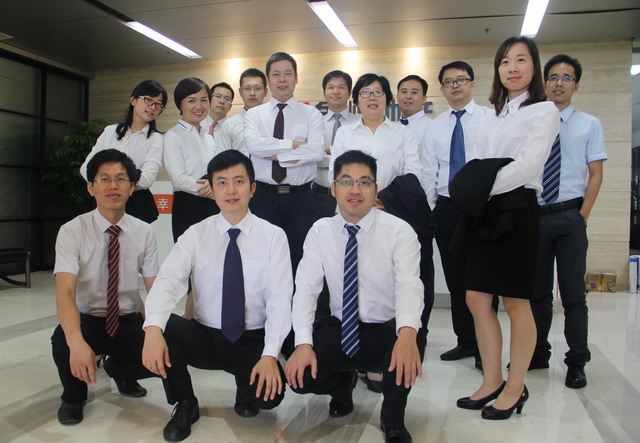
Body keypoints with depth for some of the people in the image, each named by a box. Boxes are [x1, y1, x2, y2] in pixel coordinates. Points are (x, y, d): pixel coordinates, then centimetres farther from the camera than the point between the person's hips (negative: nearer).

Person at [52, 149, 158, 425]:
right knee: (63, 341, -35)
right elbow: (65, 291, -25)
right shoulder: (72, 231, -12)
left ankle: (119, 370, 14)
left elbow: (155, 290, -7)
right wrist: (77, 341, -44)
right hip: (87, 320, -2)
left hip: (130, 322, 2)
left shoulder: (144, 232, -5)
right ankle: (73, 397, 2)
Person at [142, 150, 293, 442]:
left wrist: (270, 355, -25)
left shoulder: (273, 236, -5)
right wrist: (153, 329, -36)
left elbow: (280, 297, -12)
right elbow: (167, 282, -16)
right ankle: (185, 405, -1)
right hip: (205, 338, 2)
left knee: (270, 392, -28)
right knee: (163, 328, -27)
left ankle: (245, 392, 11)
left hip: (253, 342, -1)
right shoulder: (195, 235, -2)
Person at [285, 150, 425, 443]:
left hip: (388, 331, -2)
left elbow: (409, 285, -26)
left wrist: (407, 333, -47)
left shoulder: (399, 231, -12)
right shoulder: (320, 232, -3)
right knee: (298, 374, -21)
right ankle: (342, 386, 18)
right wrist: (303, 343, -24)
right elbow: (306, 288, -9)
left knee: (414, 338, -36)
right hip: (340, 330, 3)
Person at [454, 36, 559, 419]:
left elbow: (529, 163, -13)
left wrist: (485, 187, -17)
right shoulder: (493, 116, 20)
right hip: (486, 212, 7)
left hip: (516, 209, -6)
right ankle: (492, 381, 19)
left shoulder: (544, 110, 1)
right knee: (477, 299, 5)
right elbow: (476, 164, 13)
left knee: (516, 304, 1)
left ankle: (515, 389, 15)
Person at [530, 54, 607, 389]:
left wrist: (582, 216, -6)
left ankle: (576, 363, 15)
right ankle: (538, 354, 26)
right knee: (537, 291, 11)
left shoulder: (589, 125, 4)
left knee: (573, 293, 3)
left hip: (569, 215, -1)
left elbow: (596, 174, 2)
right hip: (533, 215, 2)